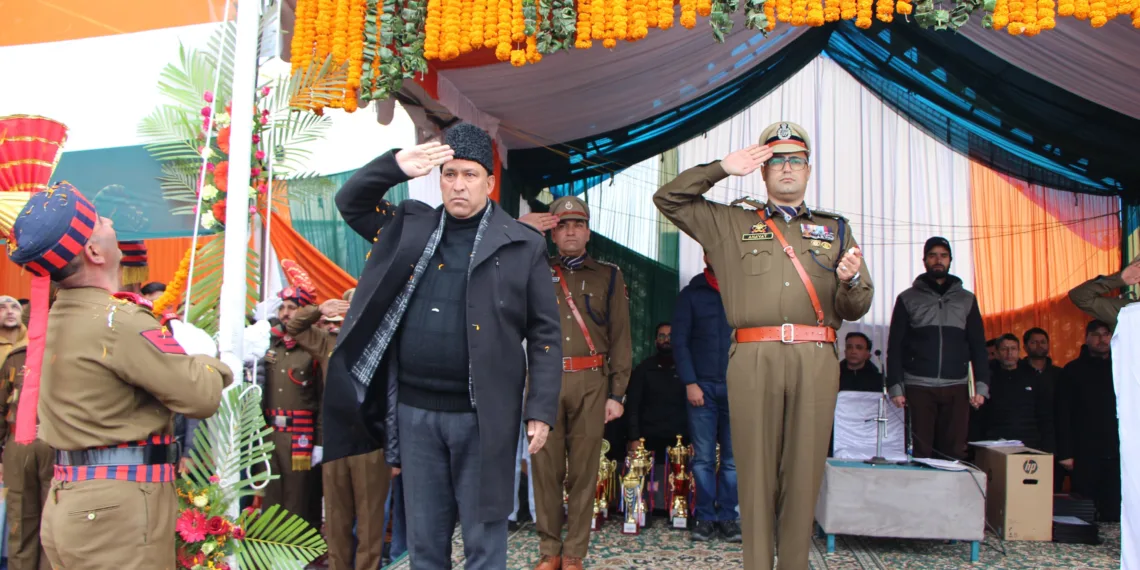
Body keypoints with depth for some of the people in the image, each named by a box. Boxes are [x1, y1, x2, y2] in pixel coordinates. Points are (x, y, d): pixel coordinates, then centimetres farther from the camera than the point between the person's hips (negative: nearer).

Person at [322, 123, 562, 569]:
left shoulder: (523, 246, 0)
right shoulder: (411, 228, 10)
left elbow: (544, 334, -2)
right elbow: (350, 202, 13)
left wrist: (541, 410, -8)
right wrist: (396, 165, -4)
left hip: (482, 415, -3)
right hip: (415, 410, 4)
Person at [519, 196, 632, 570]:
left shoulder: (609, 276, 12)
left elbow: (621, 339, 8)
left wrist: (617, 393, 0)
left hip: (591, 383, -1)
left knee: (584, 469, 1)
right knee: (545, 467, 2)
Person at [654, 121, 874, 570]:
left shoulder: (835, 229, 22)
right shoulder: (730, 224, 18)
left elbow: (856, 308, 17)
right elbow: (668, 199, 16)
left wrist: (851, 280, -7)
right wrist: (722, 168, 8)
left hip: (816, 361, 1)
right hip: (753, 359, -1)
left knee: (804, 471, 0)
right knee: (756, 471, -1)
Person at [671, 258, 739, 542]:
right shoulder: (691, 294, 8)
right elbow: (679, 341, 3)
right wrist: (690, 383, -6)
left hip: (737, 387, 1)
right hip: (702, 387, 0)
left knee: (733, 458, 1)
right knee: (703, 457, 1)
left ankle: (727, 516, 9)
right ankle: (705, 516, 8)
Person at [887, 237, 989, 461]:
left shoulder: (967, 299, 14)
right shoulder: (908, 299, 8)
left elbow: (978, 346, 11)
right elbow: (895, 347, 5)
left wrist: (981, 386, 0)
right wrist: (895, 387, -4)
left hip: (956, 388, 2)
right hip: (918, 388, -1)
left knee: (954, 453, -3)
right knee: (920, 452, -4)